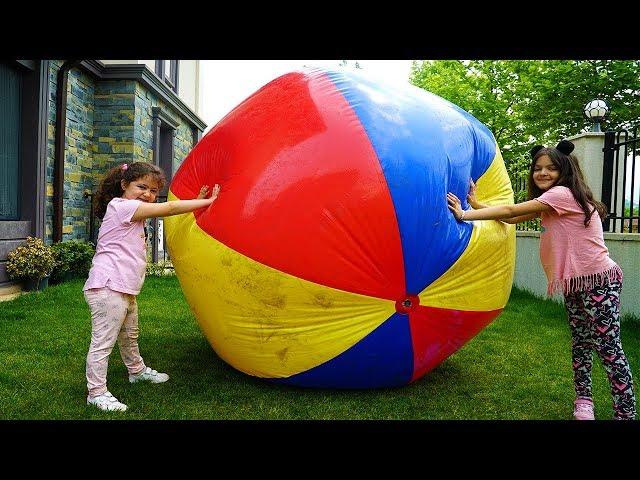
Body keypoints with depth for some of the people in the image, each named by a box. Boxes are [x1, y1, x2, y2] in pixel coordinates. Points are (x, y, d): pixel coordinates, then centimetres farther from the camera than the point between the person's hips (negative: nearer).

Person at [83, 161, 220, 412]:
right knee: (103, 342, -4)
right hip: (108, 288, -11)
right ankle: (96, 392, 6)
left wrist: (197, 201, 7)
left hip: (125, 290, 11)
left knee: (130, 335, 28)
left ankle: (137, 370, 47)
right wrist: (206, 202, -9)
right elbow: (170, 208, -14)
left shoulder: (134, 213, 18)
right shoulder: (121, 205, -12)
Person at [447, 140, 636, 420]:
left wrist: (465, 215, -16)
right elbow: (512, 218, 7)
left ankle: (626, 413, 1)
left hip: (599, 279, -9)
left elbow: (510, 211, -18)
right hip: (574, 282, 10)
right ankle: (583, 400, 28)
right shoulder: (549, 204, 14)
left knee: (607, 347, -7)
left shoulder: (563, 194, -15)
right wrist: (475, 203, 1)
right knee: (580, 342, 16)